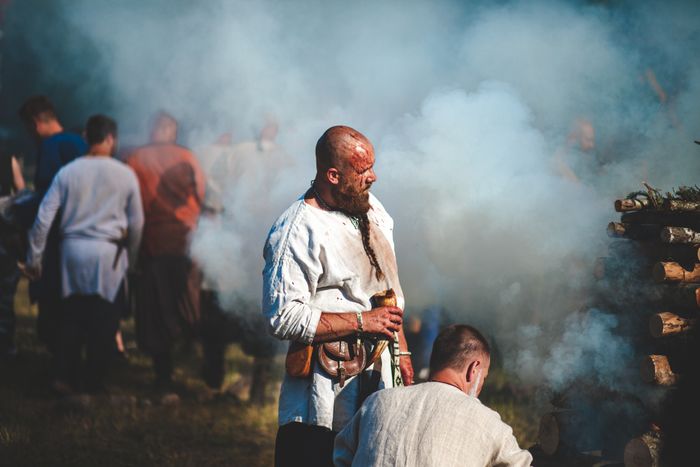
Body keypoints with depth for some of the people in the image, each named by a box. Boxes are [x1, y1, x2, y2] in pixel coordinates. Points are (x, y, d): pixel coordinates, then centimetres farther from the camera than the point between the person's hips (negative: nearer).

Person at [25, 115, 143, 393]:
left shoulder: (67, 172, 0)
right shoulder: (125, 175, -2)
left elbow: (44, 218, -1)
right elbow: (136, 223, 4)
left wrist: (34, 257, 6)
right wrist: (130, 256, 17)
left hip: (73, 249, 2)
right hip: (108, 254, -2)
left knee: (72, 316, 10)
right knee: (104, 319, 6)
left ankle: (67, 378, 6)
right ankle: (94, 381, 9)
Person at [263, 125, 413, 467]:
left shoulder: (372, 209, 11)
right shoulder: (296, 232, -15)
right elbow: (284, 318, -20)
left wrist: (400, 350, 20)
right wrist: (361, 321, -18)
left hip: (378, 374, 7)